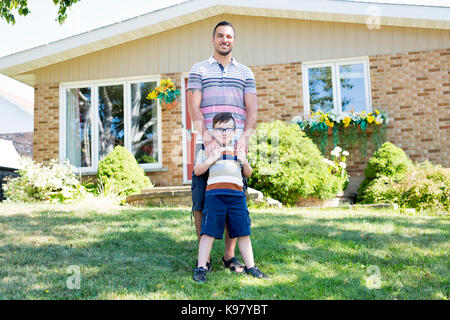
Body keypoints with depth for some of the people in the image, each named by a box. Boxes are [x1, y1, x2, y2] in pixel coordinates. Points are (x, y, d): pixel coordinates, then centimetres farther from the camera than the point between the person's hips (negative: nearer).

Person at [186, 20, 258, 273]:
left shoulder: (245, 73, 17)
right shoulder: (199, 70, 11)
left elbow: (252, 110, 7)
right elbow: (194, 107, -1)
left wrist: (245, 135, -11)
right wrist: (207, 137, -16)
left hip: (236, 144, 2)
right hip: (207, 143, -1)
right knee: (202, 200, -2)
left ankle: (230, 255, 13)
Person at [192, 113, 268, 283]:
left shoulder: (238, 149, 23)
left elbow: (248, 174, 25)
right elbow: (197, 171, 8)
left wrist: (244, 162, 4)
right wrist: (210, 160, -7)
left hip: (237, 194, 3)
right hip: (214, 193, -3)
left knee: (243, 231, 4)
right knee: (209, 231, -8)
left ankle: (250, 266, 13)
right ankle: (201, 268, -3)